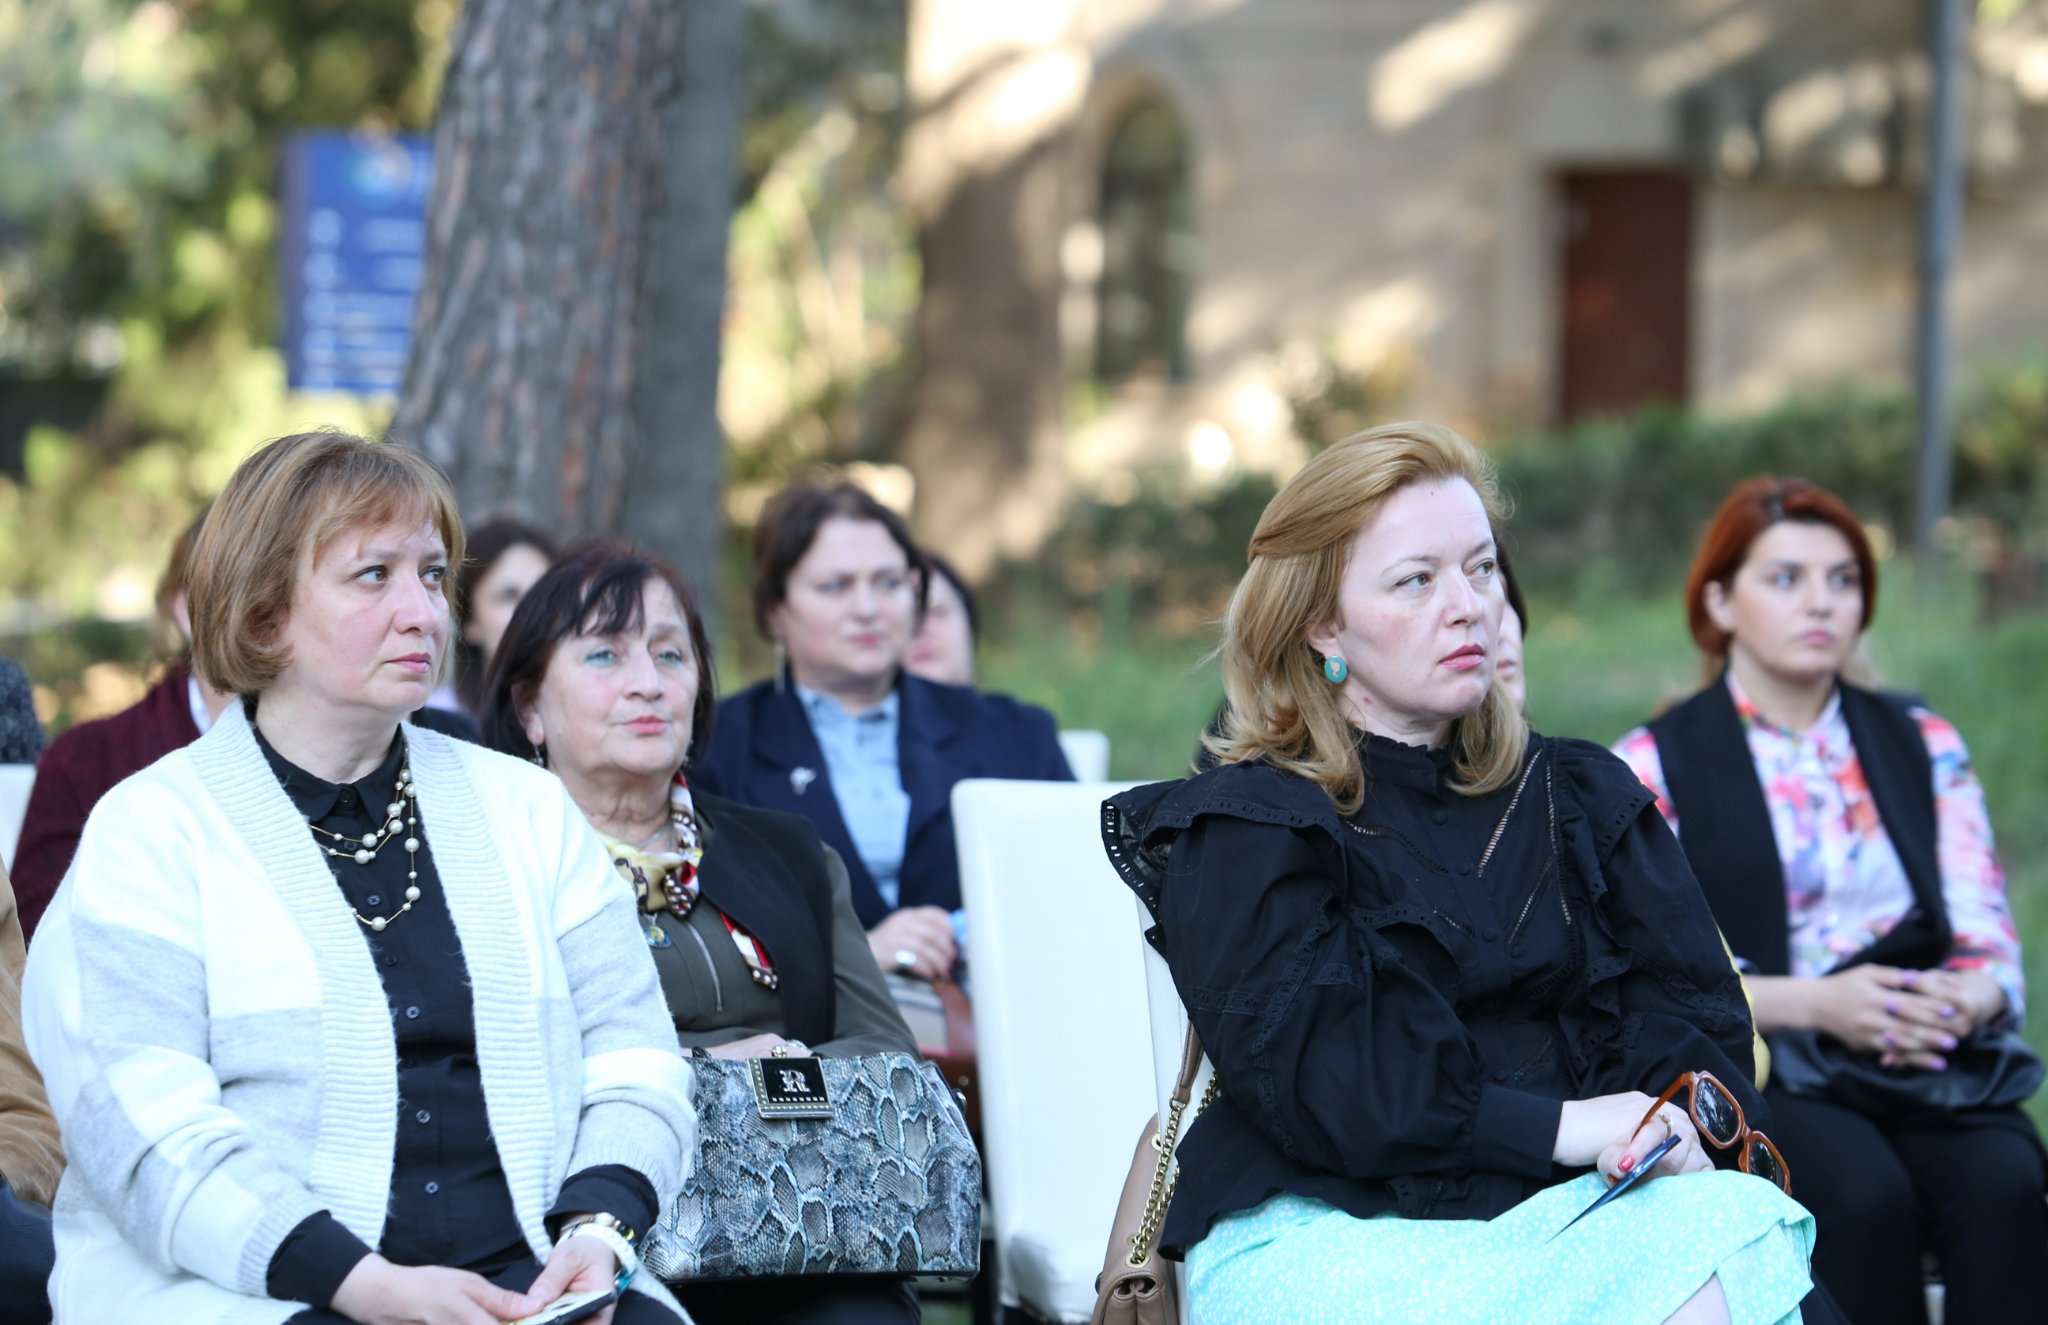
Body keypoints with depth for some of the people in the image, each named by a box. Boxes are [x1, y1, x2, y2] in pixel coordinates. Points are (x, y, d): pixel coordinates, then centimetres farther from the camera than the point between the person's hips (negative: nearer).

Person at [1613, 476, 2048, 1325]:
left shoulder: (1921, 745, 18)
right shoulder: (1656, 766, 6)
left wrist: (1959, 1005, -14)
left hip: (1928, 1059, 3)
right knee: (1866, 1195, -35)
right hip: (1746, 1071, -3)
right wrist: (1816, 1004, -17)